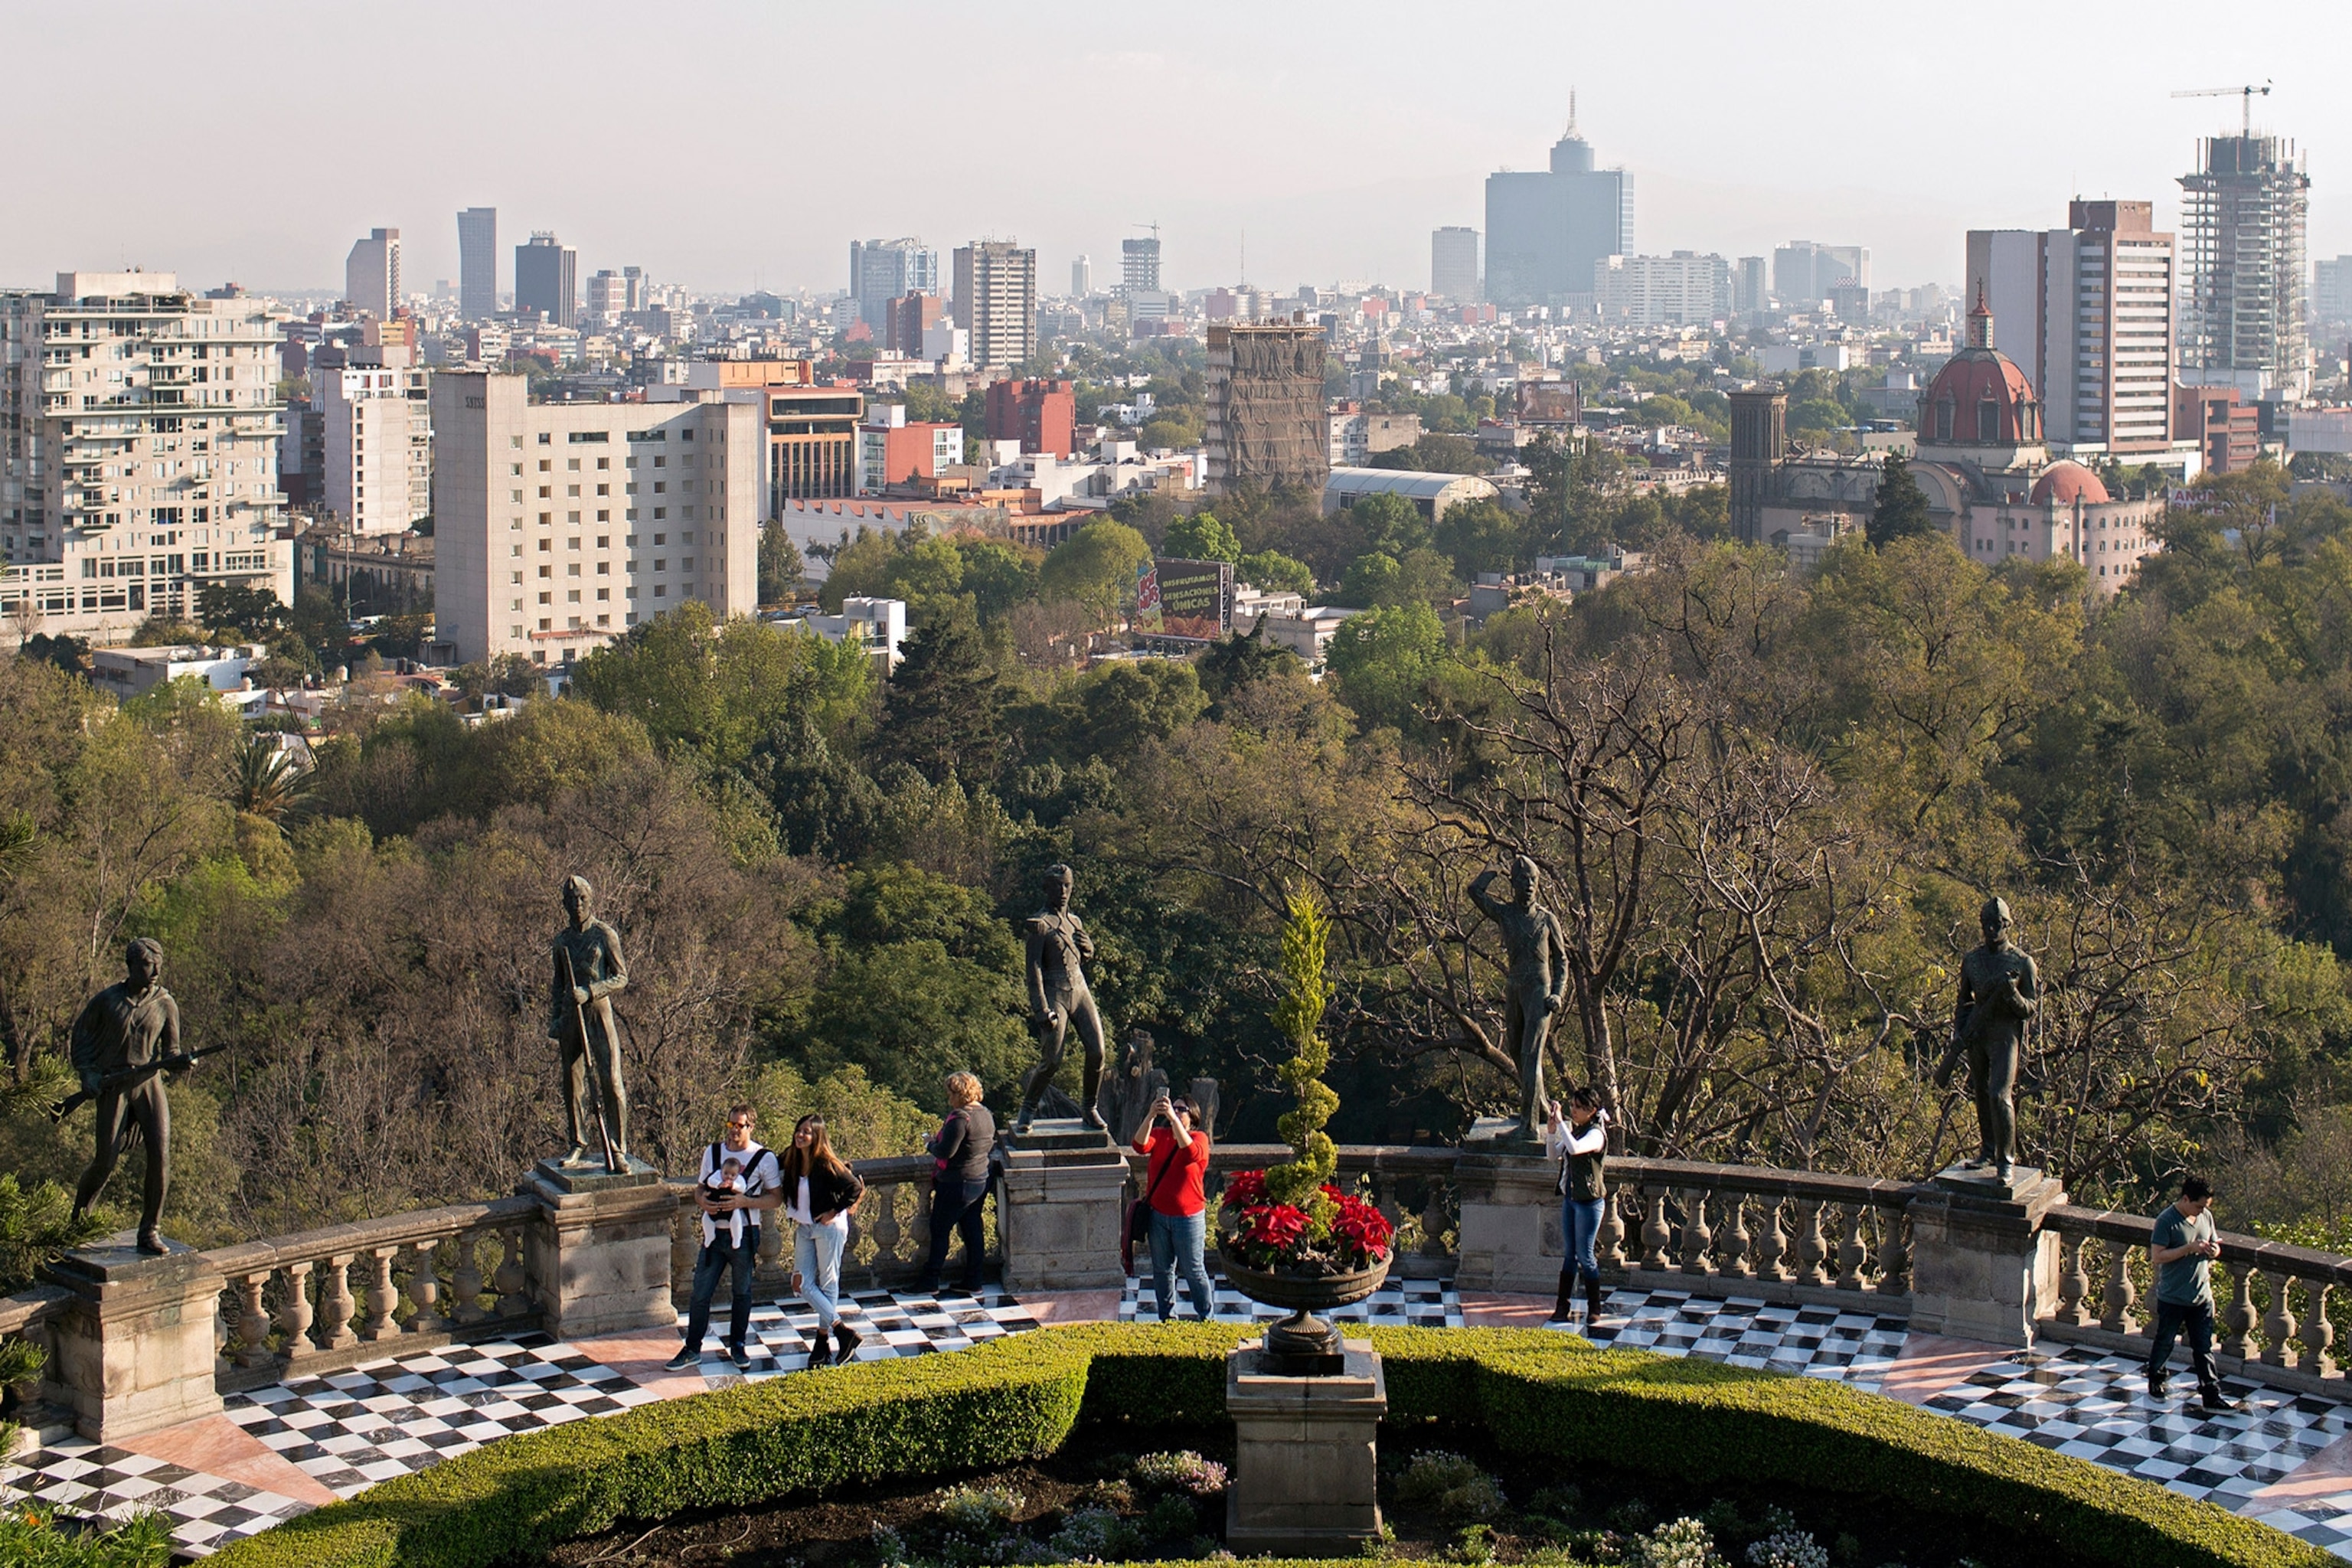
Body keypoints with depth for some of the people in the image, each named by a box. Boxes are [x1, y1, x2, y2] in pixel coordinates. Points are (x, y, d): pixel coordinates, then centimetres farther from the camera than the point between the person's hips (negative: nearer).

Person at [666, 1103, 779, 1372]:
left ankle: (737, 1346, 26)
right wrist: (703, 1200, -9)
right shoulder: (712, 1153, 8)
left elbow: (775, 1198, -5)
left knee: (742, 1293, 11)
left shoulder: (764, 1158, -4)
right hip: (714, 1235, 3)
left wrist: (744, 1202, -19)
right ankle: (692, 1350, 11)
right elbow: (699, 1188, 15)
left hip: (744, 1236, -3)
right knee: (700, 1293, 1)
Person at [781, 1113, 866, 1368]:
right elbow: (789, 1194, 19)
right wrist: (793, 1214, 6)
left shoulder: (826, 1165, -17)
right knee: (803, 1284, 1)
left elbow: (855, 1188, -18)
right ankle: (843, 1332, 8)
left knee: (827, 1284, 2)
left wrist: (835, 1212, -14)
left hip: (829, 1228, -7)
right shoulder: (792, 1161, 2)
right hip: (803, 1229, 7)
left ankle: (823, 1342, 8)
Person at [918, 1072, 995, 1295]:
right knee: (972, 1229, 13)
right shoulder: (986, 1115, 6)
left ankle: (930, 1282, 7)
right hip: (981, 1180, 9)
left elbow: (945, 1151, -24)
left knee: (940, 1230, 2)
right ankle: (973, 1282, 17)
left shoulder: (960, 1118, -23)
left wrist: (931, 1144, -3)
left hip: (957, 1184, -9)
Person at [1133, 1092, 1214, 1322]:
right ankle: (1167, 1318, 25)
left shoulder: (1199, 1138, -7)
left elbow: (1190, 1153, -30)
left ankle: (1205, 1316, 18)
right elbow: (1141, 1146, -16)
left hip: (1188, 1216, -4)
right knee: (1162, 1269, 13)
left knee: (1193, 1270, 4)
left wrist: (1173, 1118, -36)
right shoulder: (1159, 1134, 3)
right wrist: (1151, 1116, -31)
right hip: (1158, 1214, 4)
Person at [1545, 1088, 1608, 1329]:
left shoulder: (1596, 1134, -17)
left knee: (1584, 1255, -1)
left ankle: (1594, 1309, 10)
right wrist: (1551, 1129, -3)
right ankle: (1563, 1306, 16)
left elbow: (1574, 1148, -35)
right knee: (1571, 1254, 12)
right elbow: (1553, 1153, 13)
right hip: (1570, 1198, 8)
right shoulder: (1574, 1130, 8)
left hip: (1589, 1202, -8)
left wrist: (1559, 1122, -28)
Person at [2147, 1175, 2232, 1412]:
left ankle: (2211, 1393, 10)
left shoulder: (2206, 1216, 2)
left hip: (2202, 1296, 4)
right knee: (2164, 1343, 14)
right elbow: (2157, 1256, -22)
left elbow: (2214, 1247, 14)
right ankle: (2155, 1380, 35)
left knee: (2204, 1347, 6)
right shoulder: (2166, 1221, -17)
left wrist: (2214, 1251, -11)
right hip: (2172, 1298, -4)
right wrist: (2189, 1249, -27)